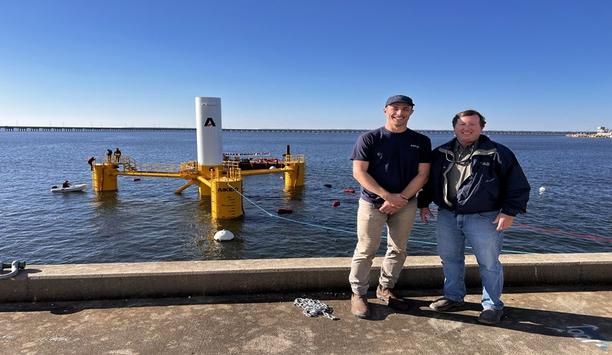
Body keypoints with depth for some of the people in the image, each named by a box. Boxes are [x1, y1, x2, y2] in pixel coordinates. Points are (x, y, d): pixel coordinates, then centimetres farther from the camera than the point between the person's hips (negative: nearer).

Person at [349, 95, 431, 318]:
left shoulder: (421, 141, 3)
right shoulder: (369, 139, -6)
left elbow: (422, 175, -2)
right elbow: (359, 172, -11)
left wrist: (398, 200, -14)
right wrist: (388, 195, -18)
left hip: (405, 205, 4)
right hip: (372, 203, -3)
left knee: (398, 250, 13)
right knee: (366, 251, 0)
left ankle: (385, 288, 32)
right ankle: (358, 294, 14)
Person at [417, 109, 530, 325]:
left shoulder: (498, 153, -5)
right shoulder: (440, 153, 8)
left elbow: (518, 185, -5)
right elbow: (428, 180, 17)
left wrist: (509, 211, -12)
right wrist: (423, 203, 12)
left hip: (484, 218, -4)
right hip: (447, 216, 4)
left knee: (489, 263, 5)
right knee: (449, 258, 14)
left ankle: (492, 306, 22)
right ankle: (453, 297, 32)